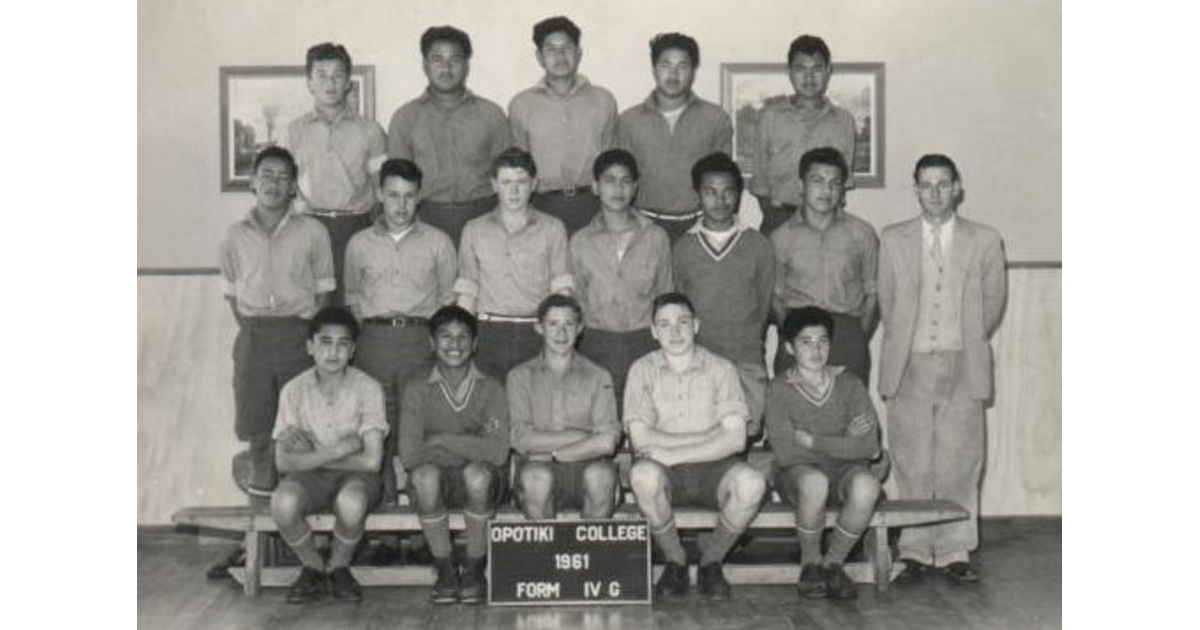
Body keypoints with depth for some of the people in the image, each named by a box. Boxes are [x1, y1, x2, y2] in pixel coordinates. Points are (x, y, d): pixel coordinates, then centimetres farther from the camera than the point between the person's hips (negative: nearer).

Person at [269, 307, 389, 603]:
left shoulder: (367, 388, -9)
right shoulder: (294, 390, -4)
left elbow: (371, 461, -15)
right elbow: (284, 462, -10)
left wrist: (313, 455, -11)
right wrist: (341, 449, -19)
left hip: (355, 476, -1)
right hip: (310, 478, 2)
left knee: (351, 501, -36)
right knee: (283, 501, -32)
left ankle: (338, 567, -4)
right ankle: (313, 567, -2)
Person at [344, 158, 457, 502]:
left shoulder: (438, 242, 10)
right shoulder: (359, 244, 14)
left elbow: (450, 300, 12)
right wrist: (356, 340, 10)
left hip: (420, 340, -1)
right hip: (373, 340, 1)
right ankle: (383, 500, 4)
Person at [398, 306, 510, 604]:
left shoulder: (491, 389, -1)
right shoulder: (418, 390, 1)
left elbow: (498, 453, -14)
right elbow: (409, 454, -12)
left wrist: (441, 440, -13)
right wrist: (471, 444, -13)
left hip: (481, 481, -1)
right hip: (437, 485, 1)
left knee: (477, 473, -35)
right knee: (425, 474, -33)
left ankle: (475, 569, -14)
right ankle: (445, 569, -14)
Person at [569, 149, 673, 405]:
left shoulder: (656, 237, 6)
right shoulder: (581, 241, 7)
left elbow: (665, 299, 11)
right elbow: (577, 300, 14)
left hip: (644, 344, 0)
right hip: (596, 344, 0)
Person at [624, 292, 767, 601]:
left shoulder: (721, 369, 3)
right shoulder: (642, 370, 3)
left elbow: (735, 439, -8)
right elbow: (640, 438, -9)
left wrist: (674, 454, -17)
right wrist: (708, 438, -12)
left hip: (713, 467, 0)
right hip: (665, 470, 0)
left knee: (750, 482, -32)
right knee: (644, 474, -36)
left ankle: (712, 559, -3)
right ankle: (675, 561, -9)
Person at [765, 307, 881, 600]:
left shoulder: (849, 384, 1)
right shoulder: (780, 388, -5)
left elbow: (869, 448, -9)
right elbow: (785, 453, -13)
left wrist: (809, 440, -12)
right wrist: (843, 441, -10)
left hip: (844, 469, 2)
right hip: (797, 472, -2)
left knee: (866, 485, -33)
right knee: (814, 482, -37)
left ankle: (833, 562, -8)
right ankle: (810, 563, -9)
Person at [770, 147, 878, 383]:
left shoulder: (862, 234, 9)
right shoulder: (781, 237, 9)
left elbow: (873, 293, 11)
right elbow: (775, 296, 12)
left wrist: (860, 339, 0)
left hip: (848, 334, 0)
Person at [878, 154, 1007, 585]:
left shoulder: (985, 242, 6)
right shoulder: (892, 240, 7)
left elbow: (993, 303, 13)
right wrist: (906, 345, 12)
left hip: (963, 368, 0)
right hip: (909, 367, 0)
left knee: (960, 464, -1)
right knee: (911, 465, 0)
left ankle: (955, 553, 9)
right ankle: (915, 553, 8)